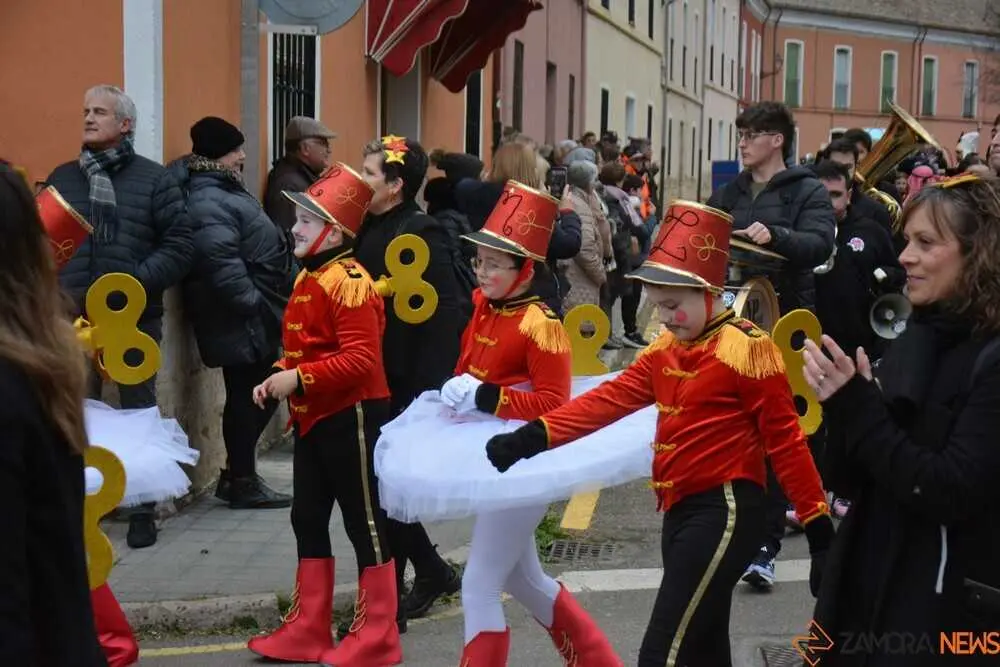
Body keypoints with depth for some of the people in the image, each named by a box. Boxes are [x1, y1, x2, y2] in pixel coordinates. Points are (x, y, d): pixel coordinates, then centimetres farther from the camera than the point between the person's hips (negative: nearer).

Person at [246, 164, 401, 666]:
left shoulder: (348, 282, -18)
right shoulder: (306, 279, 12)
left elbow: (360, 359, -26)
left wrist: (297, 379, -25)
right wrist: (277, 380, 4)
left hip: (351, 418, -10)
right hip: (312, 419, 10)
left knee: (365, 522, 1)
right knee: (308, 519, 14)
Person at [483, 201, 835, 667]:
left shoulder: (745, 347, -11)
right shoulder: (665, 349, 12)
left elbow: (785, 439, -11)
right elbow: (609, 400, 6)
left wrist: (819, 529, -12)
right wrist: (533, 437, -5)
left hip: (725, 513, -8)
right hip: (681, 511, 9)